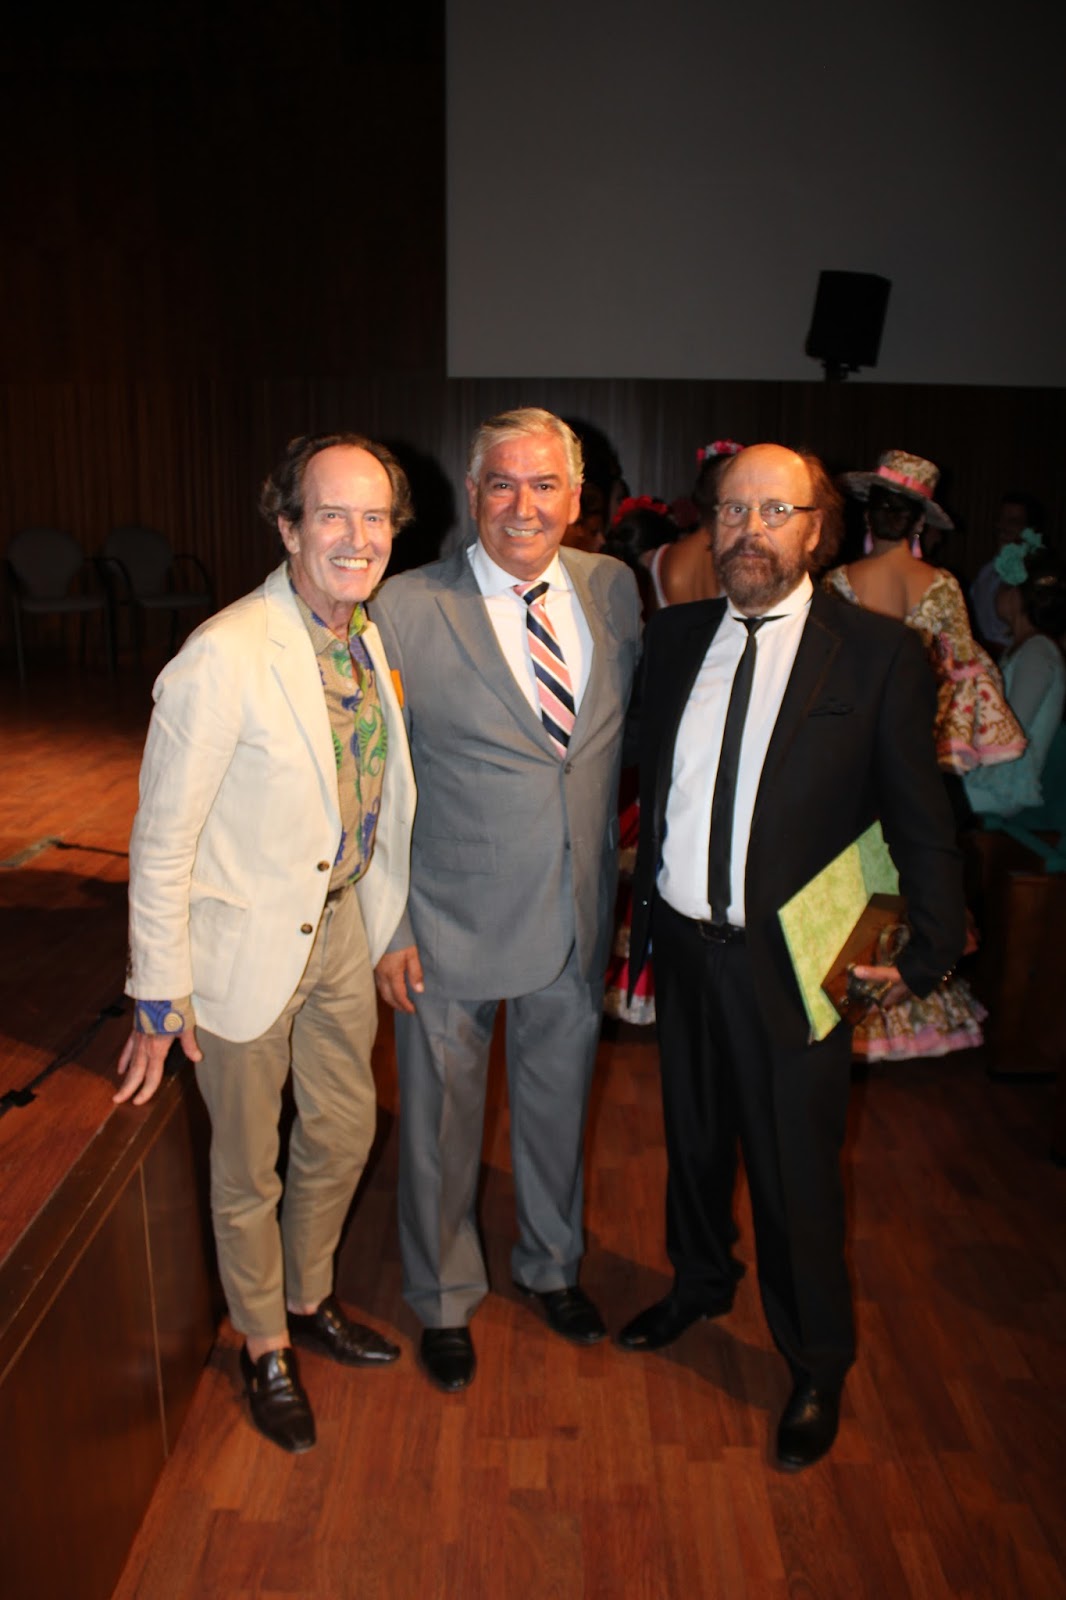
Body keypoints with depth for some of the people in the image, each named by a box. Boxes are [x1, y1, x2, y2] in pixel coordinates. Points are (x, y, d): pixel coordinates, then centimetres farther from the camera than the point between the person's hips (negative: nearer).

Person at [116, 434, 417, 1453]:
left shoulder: (372, 636, -1)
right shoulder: (224, 658, -25)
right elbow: (161, 842, -19)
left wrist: (388, 918, 13)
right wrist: (158, 1000, -14)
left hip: (343, 921, 7)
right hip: (246, 942, -7)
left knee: (344, 1132, 23)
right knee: (248, 1169, 15)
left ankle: (309, 1301, 50)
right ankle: (264, 1348, 42)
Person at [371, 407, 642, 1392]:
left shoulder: (614, 589, -1)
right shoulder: (408, 609, -13)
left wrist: (615, 885, 8)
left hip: (577, 920, 4)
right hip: (453, 931, -3)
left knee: (558, 1106, 23)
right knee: (441, 1123, 15)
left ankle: (552, 1264, 50)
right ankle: (444, 1298, 42)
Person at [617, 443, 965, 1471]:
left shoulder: (878, 655, -9)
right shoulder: (672, 638, 3)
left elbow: (921, 821, -6)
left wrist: (927, 954, -6)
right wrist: (646, 905, 9)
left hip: (790, 963, -4)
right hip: (682, 946, 4)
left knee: (796, 1174, 10)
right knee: (693, 1137, 23)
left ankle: (817, 1372, 35)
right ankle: (699, 1285, 51)